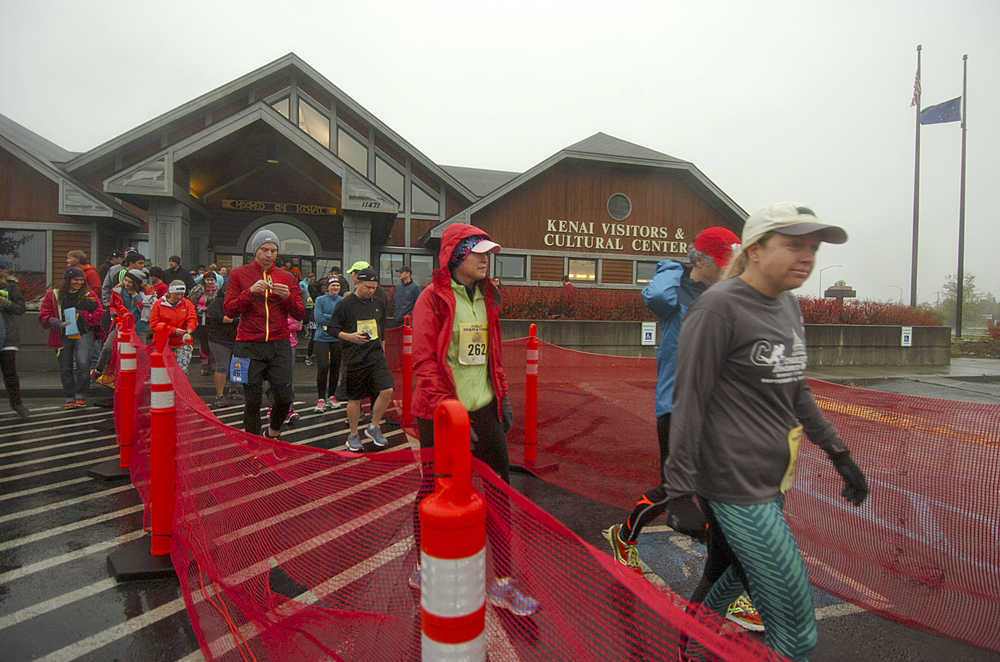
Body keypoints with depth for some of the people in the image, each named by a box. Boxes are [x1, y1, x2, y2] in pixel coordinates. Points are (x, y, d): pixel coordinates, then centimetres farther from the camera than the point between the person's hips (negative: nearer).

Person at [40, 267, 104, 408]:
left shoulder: (89, 295, 6)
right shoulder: (53, 295, 7)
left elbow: (100, 314, 1)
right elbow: (43, 316, 6)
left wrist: (85, 314, -15)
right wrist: (55, 322, -14)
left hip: (83, 335, -2)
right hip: (63, 337, 2)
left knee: (83, 363, -17)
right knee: (65, 368, 8)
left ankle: (81, 395, 0)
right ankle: (70, 398, 22)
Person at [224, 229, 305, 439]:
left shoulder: (287, 278, 9)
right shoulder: (238, 274, 5)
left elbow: (300, 314, 6)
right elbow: (229, 310, -2)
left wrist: (287, 297, -11)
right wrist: (250, 292, -15)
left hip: (279, 345, 2)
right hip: (249, 347, -2)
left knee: (284, 398, 0)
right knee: (253, 400, 2)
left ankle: (274, 431, 28)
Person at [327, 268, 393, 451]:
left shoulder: (378, 304, 11)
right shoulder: (345, 305, -4)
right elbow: (331, 329, -3)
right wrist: (349, 336, -18)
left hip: (376, 356, 4)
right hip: (354, 358, -4)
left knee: (387, 390, -10)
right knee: (355, 398, 5)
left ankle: (374, 427, 10)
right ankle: (353, 435, 22)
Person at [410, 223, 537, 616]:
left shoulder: (486, 297, 10)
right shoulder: (434, 298, -10)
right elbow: (424, 362, -14)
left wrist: (502, 398, 13)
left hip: (483, 407, 6)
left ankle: (502, 584, 21)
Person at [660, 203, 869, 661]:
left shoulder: (788, 305, 12)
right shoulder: (719, 307, -14)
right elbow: (689, 401, -16)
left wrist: (838, 453, 20)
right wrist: (681, 491, -16)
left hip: (772, 481, 9)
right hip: (736, 485, -8)